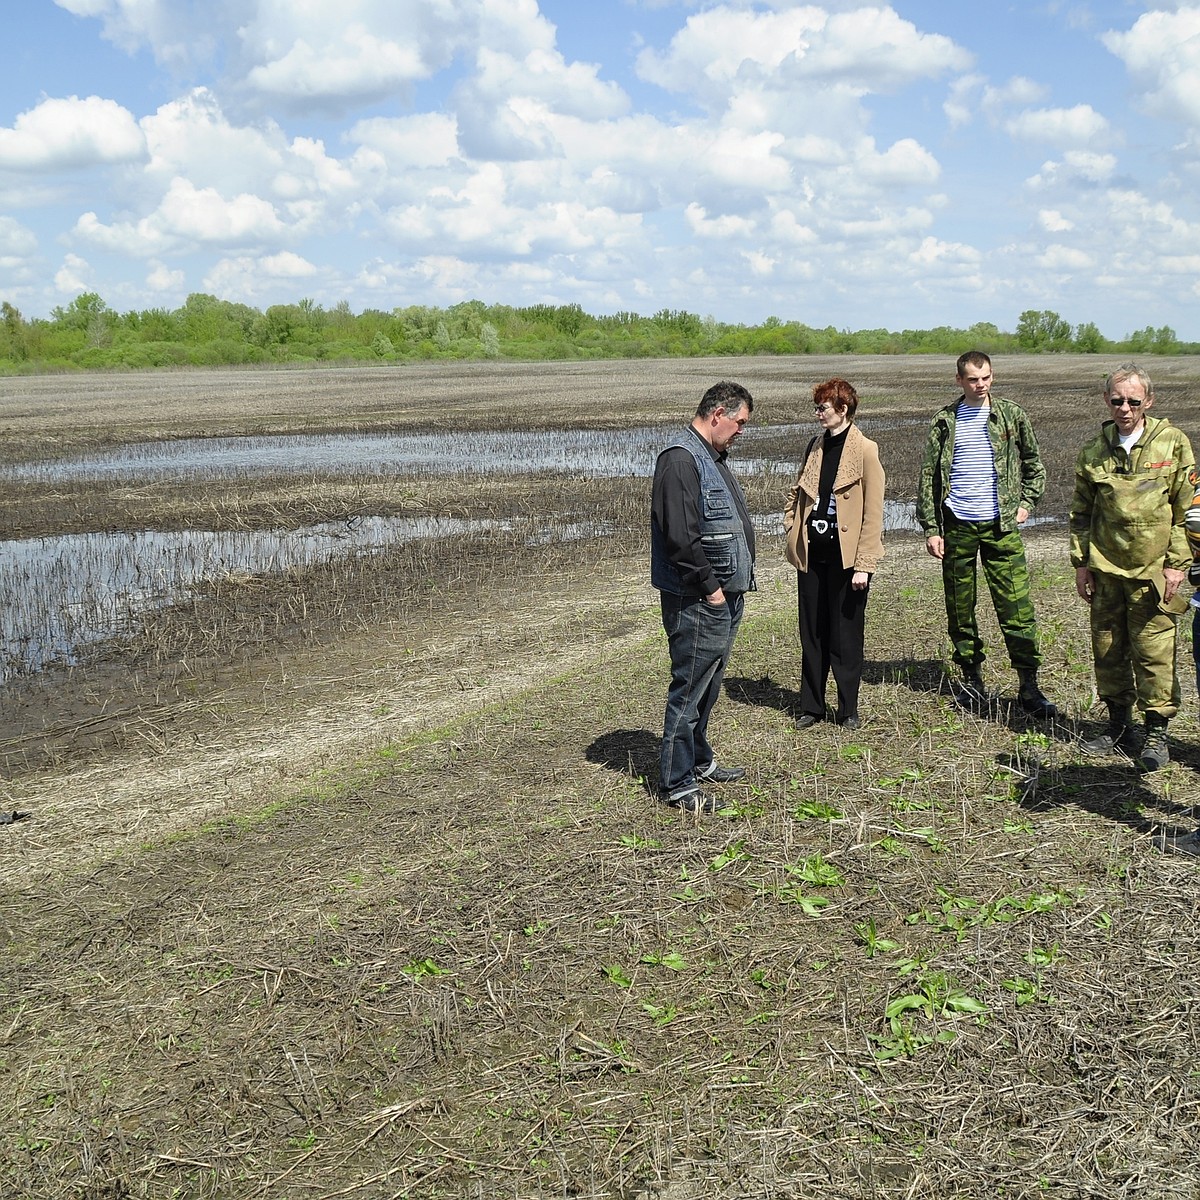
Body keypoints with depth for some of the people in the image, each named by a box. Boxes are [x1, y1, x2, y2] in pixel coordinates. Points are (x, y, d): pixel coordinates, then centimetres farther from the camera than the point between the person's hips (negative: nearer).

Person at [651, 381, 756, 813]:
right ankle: (677, 784, 4)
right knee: (690, 687, -4)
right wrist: (710, 587, -18)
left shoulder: (711, 457, 17)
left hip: (723, 597, 11)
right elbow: (680, 536, -25)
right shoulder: (681, 459, -17)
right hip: (697, 599, -11)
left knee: (708, 684, 20)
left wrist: (734, 584, 17)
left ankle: (699, 761, 34)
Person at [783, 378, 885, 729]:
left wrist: (864, 565, -14)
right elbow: (797, 490, 23)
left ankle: (848, 710, 18)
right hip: (812, 553, 5)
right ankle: (811, 706, 22)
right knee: (811, 632, 10)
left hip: (845, 556, -5)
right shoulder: (815, 446, 10)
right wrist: (791, 528, 8)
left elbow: (873, 513, -11)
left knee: (845, 635, 4)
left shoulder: (865, 451, -9)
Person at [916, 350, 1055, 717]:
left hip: (1001, 525, -1)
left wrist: (1026, 503, 5)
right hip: (957, 525, 1)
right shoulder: (944, 421, 5)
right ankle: (972, 679, 19)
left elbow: (1033, 464, 17)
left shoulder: (1012, 415, 5)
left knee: (1016, 605, -6)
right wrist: (930, 528, 0)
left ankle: (1029, 685, 1)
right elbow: (928, 477, 5)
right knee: (959, 607, 6)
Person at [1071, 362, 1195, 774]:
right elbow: (1081, 512, 14)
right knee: (1107, 649, 10)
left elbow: (1186, 508, -1)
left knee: (1154, 652, -3)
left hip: (1152, 570, -3)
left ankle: (1156, 733, 11)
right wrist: (1081, 562, 8)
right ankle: (1119, 726, 24)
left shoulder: (1173, 443, -2)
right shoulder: (1094, 450, 7)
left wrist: (1177, 564, -6)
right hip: (1105, 569, 4)